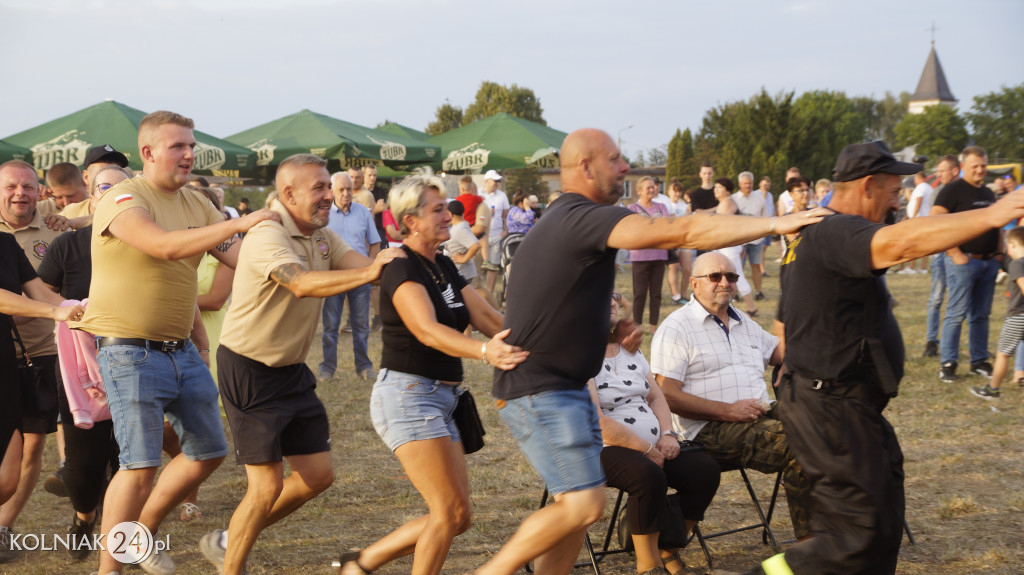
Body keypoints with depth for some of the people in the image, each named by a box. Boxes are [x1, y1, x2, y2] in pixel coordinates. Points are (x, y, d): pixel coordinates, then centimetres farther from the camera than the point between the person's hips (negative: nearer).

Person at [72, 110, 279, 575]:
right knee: (141, 465, -11)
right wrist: (238, 223, -34)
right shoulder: (123, 200, -14)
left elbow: (239, 256, 12)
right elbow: (166, 246, -32)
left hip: (182, 350, 8)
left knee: (208, 452, 14)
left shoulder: (196, 204, 10)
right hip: (130, 352, -8)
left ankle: (143, 532, 32)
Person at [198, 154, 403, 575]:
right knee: (267, 485, -7)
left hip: (292, 370, 9)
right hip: (250, 370, -9)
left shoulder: (322, 236, 7)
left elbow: (364, 265, -9)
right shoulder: (268, 236, -21)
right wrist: (368, 273, -46)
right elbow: (302, 284, -39)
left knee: (318, 475, 10)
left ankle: (228, 541, 26)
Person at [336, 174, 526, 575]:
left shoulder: (444, 267, 13)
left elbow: (485, 316, 7)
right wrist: (485, 352, -47)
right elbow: (427, 330, -32)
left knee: (456, 517, 9)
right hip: (407, 395, -9)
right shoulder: (403, 269, -15)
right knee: (450, 511, -11)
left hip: (440, 399, 9)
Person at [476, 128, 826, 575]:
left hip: (566, 387, 11)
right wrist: (776, 224, -25)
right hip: (540, 390, -11)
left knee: (577, 503, 10)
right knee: (584, 504, -12)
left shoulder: (558, 219, 16)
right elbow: (683, 232, -27)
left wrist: (608, 332, 17)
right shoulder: (585, 217, -18)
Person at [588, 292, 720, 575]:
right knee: (648, 475, -36)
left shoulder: (630, 350, 17)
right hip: (602, 451, -8)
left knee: (705, 468, -12)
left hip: (651, 446, 8)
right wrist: (647, 449, -17)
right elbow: (595, 421, -19)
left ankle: (669, 552, 1)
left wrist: (667, 434, -2)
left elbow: (655, 396, 19)